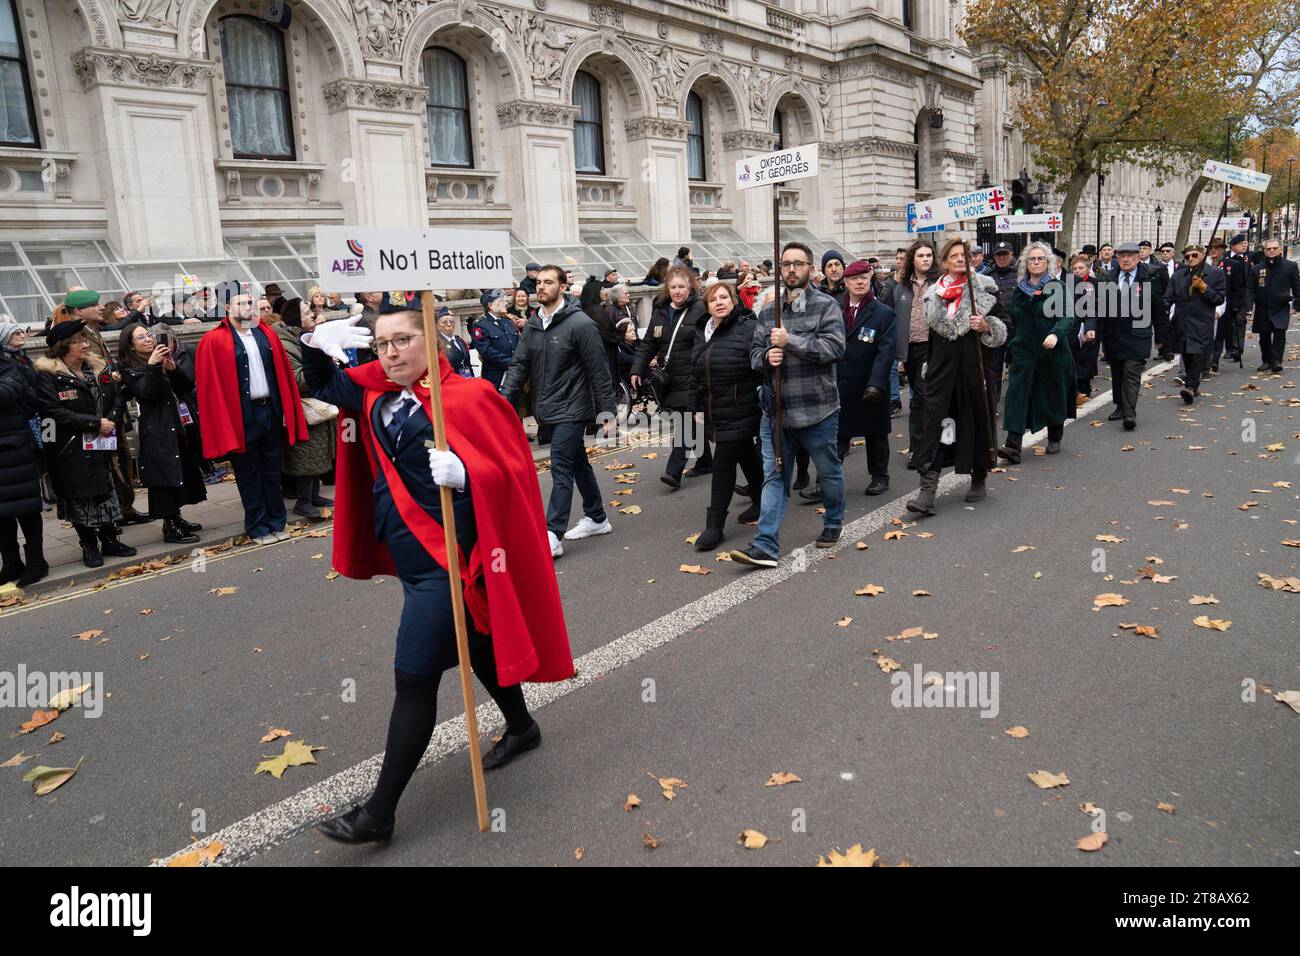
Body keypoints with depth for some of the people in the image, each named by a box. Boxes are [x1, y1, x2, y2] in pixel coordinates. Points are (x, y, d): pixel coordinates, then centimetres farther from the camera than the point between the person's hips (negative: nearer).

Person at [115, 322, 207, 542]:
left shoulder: (163, 357, 14)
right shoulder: (130, 370, -2)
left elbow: (188, 386, 7)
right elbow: (147, 393, -18)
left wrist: (174, 369, -11)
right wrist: (152, 366, -27)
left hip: (178, 424, 7)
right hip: (156, 430, -7)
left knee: (183, 471, 11)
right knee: (165, 475, -6)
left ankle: (176, 518, 24)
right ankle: (170, 527, -1)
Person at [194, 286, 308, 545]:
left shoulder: (267, 335, 9)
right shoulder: (214, 342, -5)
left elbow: (284, 375, 8)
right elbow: (211, 387, -8)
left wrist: (287, 411, 2)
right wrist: (223, 424, -13)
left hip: (271, 411, 4)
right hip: (241, 417, -4)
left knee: (272, 470, 12)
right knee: (249, 474, 6)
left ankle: (277, 523, 22)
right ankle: (258, 528, 16)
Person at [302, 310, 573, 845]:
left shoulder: (468, 397, -15)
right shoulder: (377, 394, 6)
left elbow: (513, 469, -16)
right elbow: (322, 386, 21)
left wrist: (465, 474, -35)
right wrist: (316, 344, 1)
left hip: (444, 558, -8)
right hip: (408, 554, 8)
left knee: (415, 677, -3)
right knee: (475, 644, 24)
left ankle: (380, 813, 8)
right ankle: (521, 727, 47)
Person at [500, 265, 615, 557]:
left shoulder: (580, 323, -13)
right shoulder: (532, 324, 7)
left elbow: (598, 370, -12)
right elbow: (519, 365, 6)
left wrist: (606, 409, -12)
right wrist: (505, 399, -5)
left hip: (571, 410, -7)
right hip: (547, 410, 7)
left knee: (561, 468, -9)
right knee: (578, 463, 17)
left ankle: (552, 535, -6)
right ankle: (597, 518, 30)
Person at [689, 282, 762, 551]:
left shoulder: (748, 329, -11)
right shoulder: (703, 334, 13)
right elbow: (696, 375, 20)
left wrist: (762, 403, -18)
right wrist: (698, 407, 20)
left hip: (739, 414, -7)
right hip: (714, 413, 7)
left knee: (723, 464, -8)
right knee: (746, 457, 21)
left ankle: (715, 526, -1)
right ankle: (761, 501, 38)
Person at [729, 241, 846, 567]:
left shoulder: (826, 306, -5)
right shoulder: (769, 312, 10)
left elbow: (835, 347, -18)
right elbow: (754, 351, 14)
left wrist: (790, 341, -21)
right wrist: (766, 356, -10)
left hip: (817, 409, -3)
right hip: (775, 410, 4)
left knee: (829, 471, 15)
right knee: (774, 477, 1)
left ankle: (834, 523, 39)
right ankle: (766, 546, 0)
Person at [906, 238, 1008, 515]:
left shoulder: (986, 288, 2)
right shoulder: (935, 293, 10)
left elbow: (1003, 327, 3)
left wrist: (987, 326, -18)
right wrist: (929, 366, 16)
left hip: (975, 367, -1)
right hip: (943, 369, 1)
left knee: (978, 420, 8)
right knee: (936, 423, -9)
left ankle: (979, 479, 28)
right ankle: (928, 489, -14)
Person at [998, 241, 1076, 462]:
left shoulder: (1058, 287, -1)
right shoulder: (1019, 290, 11)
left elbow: (1068, 317, -11)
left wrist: (1056, 334, -30)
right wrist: (1011, 348, 15)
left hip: (1052, 351, -2)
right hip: (1024, 351, 2)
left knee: (1053, 395, 11)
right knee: (1018, 394, -11)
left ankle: (1055, 439, 31)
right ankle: (1013, 446, -18)